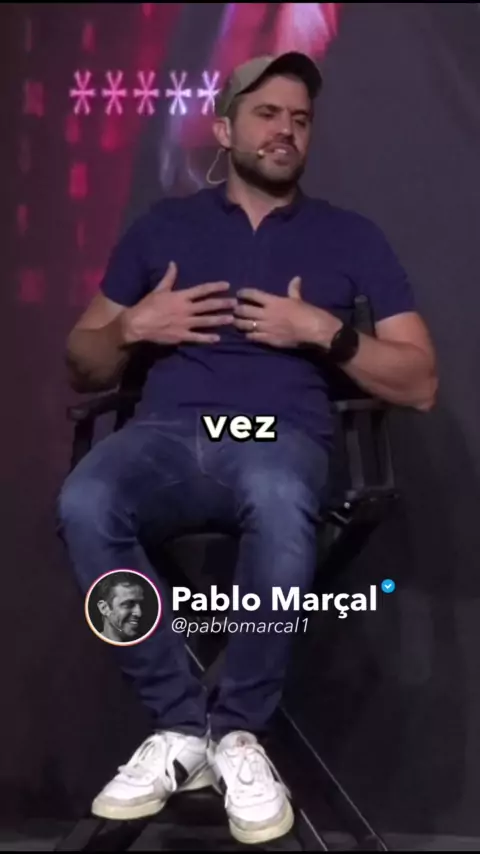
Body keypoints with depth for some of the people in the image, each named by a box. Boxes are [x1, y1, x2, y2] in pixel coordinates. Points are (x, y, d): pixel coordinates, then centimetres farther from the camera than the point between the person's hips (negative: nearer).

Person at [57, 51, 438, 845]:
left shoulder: (351, 236, 17)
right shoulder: (163, 225, 20)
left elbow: (421, 384, 10)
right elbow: (83, 366, 21)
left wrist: (325, 332, -4)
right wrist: (131, 326, 0)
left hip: (282, 436, -1)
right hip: (169, 431, 2)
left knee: (280, 506, -40)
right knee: (85, 503, -34)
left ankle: (238, 731, -17)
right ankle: (181, 726, -17)